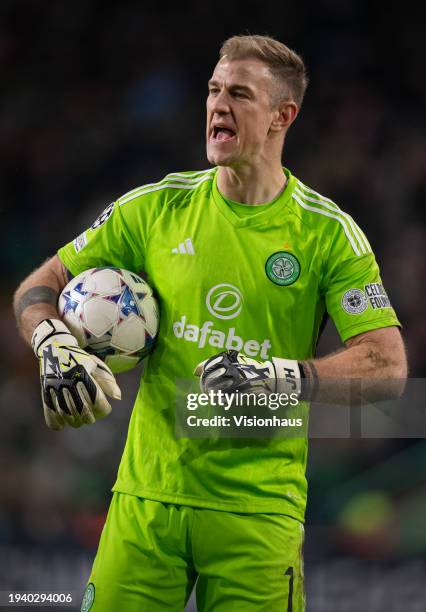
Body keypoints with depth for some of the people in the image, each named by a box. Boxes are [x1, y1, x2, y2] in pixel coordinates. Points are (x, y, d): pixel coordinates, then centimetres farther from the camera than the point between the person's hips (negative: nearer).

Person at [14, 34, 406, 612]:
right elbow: (41, 285, 12)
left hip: (260, 505, -1)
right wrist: (53, 345, -9)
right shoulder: (158, 206, 5)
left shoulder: (328, 232, -2)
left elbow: (388, 363, -8)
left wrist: (283, 375, -22)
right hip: (149, 493, 2)